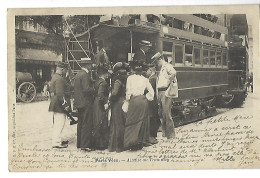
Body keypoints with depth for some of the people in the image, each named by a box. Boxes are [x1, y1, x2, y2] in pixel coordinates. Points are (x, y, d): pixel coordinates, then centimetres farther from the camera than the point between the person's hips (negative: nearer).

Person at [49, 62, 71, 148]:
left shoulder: (54, 77, 15)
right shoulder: (59, 79, -19)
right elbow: (60, 93, -24)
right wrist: (65, 105, -20)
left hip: (55, 104, 11)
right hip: (59, 105, -11)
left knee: (57, 123, 18)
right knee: (59, 123, -6)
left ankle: (57, 140, 29)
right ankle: (56, 142, -1)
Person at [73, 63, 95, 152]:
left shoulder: (78, 74, 12)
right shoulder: (85, 75, -17)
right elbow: (86, 89, -24)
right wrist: (94, 90, -8)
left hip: (79, 103, 10)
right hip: (86, 103, -10)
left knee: (80, 124, 16)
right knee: (87, 124, -4)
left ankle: (79, 143, 23)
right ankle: (85, 145, -2)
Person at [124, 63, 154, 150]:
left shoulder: (130, 78, 4)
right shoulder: (145, 79, 10)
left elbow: (128, 91, 0)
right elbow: (151, 91, 10)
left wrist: (127, 101, 9)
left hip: (133, 100, -3)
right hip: (143, 100, 3)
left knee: (132, 120, 0)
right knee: (142, 120, 10)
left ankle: (131, 141, -8)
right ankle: (142, 141, 13)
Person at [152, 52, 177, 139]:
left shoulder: (167, 66, -7)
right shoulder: (161, 68, 22)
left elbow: (173, 73, -28)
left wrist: (169, 82, -19)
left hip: (165, 92, -9)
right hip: (160, 92, 9)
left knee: (167, 113, -7)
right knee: (162, 114, 13)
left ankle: (171, 135, 0)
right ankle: (164, 133, 21)